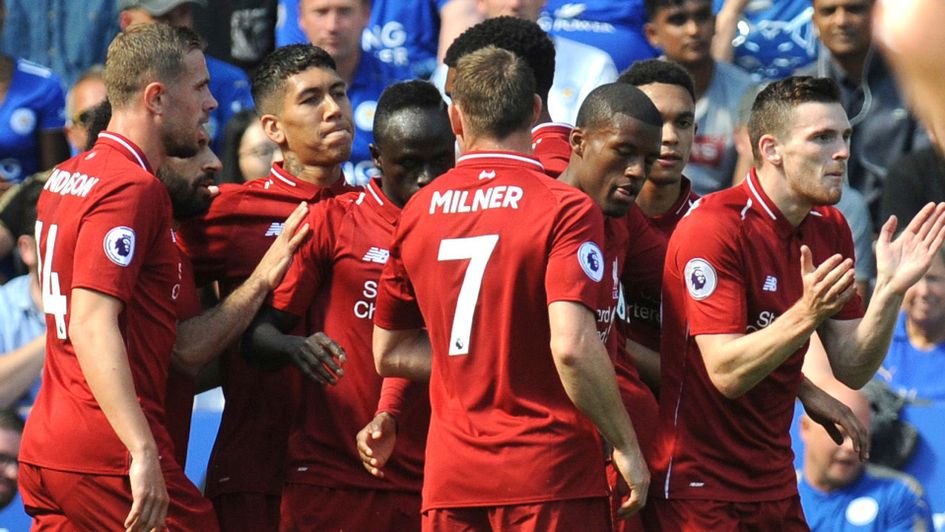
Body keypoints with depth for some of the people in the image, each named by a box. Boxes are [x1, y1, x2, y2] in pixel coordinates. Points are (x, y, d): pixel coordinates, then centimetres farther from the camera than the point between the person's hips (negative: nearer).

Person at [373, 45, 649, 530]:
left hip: (448, 478, 5)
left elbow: (388, 353, 16)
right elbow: (571, 346, -20)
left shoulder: (416, 213, 8)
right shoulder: (566, 209, -9)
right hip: (549, 471, -5)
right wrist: (626, 448, -10)